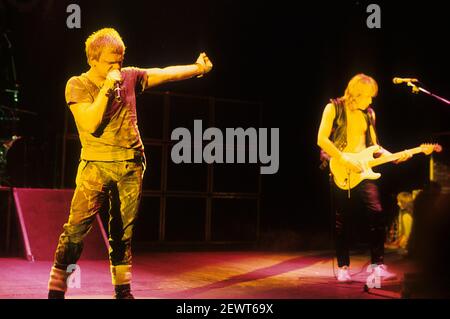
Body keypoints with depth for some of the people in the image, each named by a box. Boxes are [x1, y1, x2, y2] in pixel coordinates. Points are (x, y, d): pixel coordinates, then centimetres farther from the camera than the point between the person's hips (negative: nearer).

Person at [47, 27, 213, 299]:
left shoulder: (129, 77, 9)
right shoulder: (78, 85, -2)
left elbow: (164, 74, 13)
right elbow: (91, 124, -15)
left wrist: (197, 68, 8)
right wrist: (107, 87, -16)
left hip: (131, 167, 4)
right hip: (97, 165, -4)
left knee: (123, 232, 10)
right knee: (77, 227, -13)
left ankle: (123, 290, 20)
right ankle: (56, 289, -3)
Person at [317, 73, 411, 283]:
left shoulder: (369, 114, 14)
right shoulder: (334, 108, -2)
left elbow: (373, 145, 18)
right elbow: (322, 139, -10)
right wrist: (345, 160, -16)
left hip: (362, 170, 4)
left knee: (376, 213, -9)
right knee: (342, 220, 1)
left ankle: (378, 264, -2)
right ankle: (343, 267, 11)